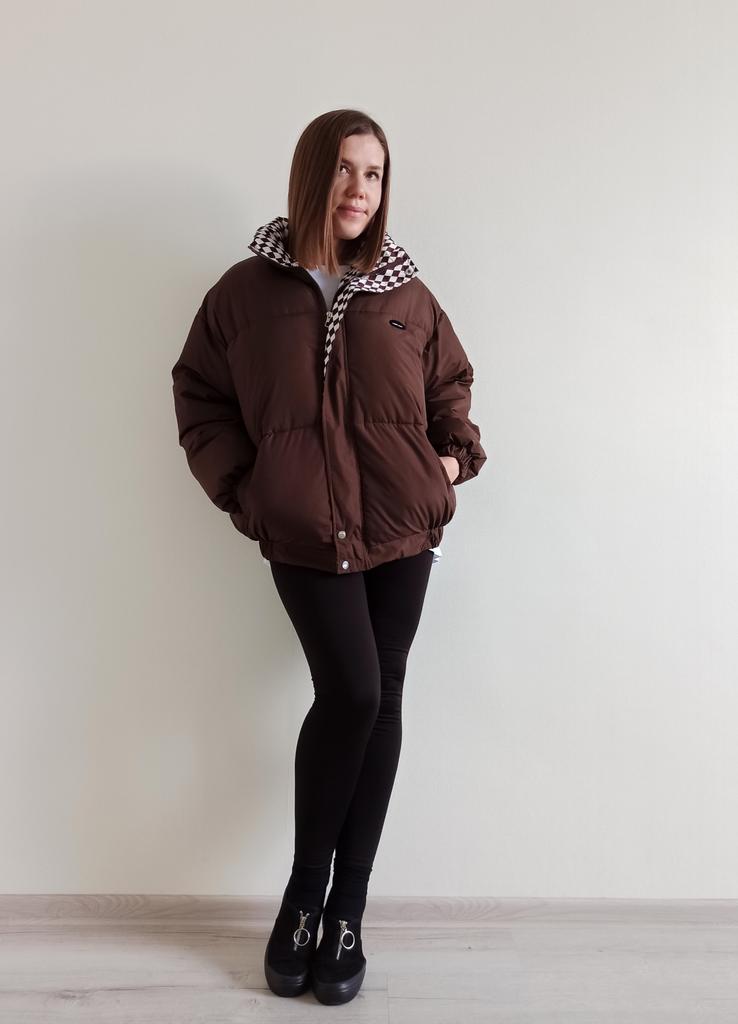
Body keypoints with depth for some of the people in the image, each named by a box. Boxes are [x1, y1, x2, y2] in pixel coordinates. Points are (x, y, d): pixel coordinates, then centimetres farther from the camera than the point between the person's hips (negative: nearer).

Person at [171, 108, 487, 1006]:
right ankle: (302, 896, 13)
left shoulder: (406, 294, 7)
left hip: (403, 526, 4)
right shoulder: (247, 289, 1)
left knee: (381, 700, 5)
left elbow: (450, 384, 19)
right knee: (351, 693, -14)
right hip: (302, 533, -3)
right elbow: (198, 394, 8)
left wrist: (454, 456, 4)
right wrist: (238, 483, -2)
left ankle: (345, 913, 21)